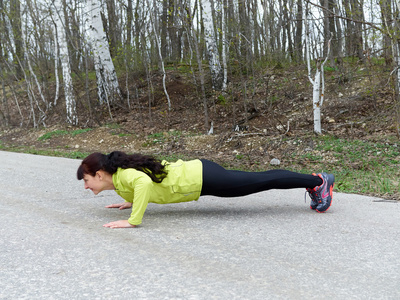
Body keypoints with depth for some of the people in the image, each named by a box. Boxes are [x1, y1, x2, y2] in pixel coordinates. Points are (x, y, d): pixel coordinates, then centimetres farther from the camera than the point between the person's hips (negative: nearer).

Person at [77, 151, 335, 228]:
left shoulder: (122, 176, -18)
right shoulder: (120, 171, 9)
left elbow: (143, 182, -42)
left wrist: (133, 221, -34)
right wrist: (130, 202, 22)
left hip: (200, 178, -8)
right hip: (194, 172, 8)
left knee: (262, 181, -1)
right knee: (259, 180, 14)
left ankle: (318, 181, 9)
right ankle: (315, 182, 24)